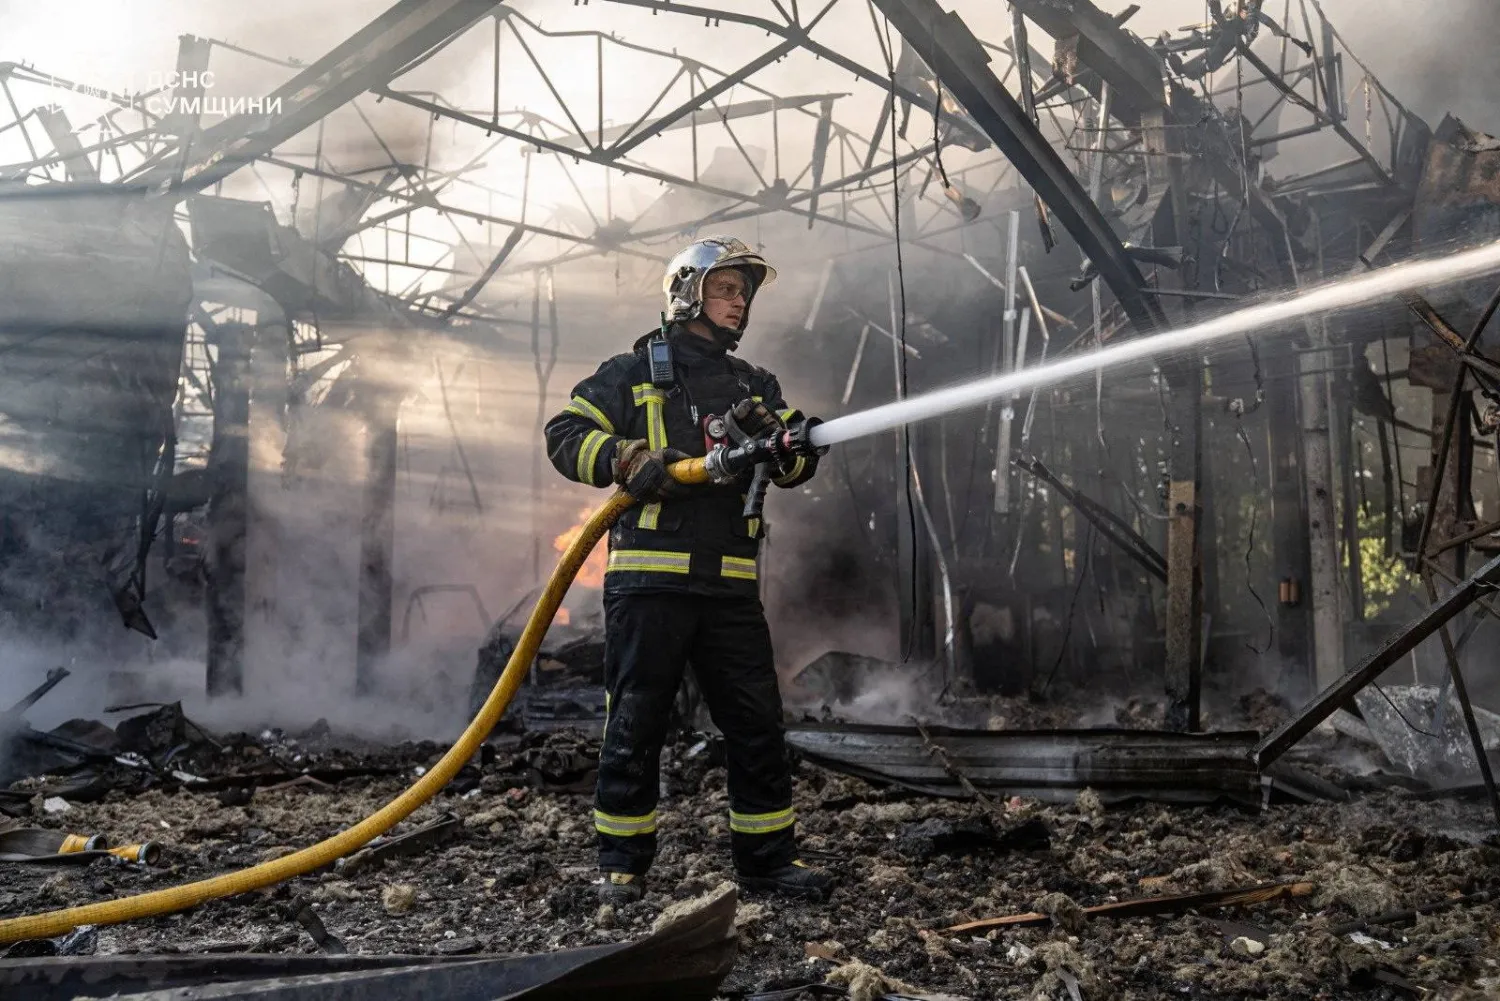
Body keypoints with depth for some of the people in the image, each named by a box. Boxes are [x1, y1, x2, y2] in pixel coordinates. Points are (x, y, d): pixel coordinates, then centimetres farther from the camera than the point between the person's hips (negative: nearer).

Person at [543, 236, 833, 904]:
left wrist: (773, 435, -15)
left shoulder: (754, 385, 19)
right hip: (648, 579, -4)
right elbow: (566, 435, 0)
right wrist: (632, 459, -16)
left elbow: (801, 461, 7)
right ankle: (622, 862, 15)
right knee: (635, 725, 3)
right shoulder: (634, 373, 7)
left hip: (731, 584, 4)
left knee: (757, 723, 6)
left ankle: (767, 856, 18)